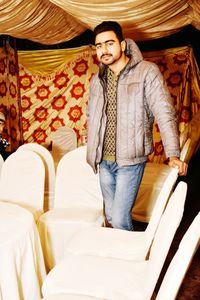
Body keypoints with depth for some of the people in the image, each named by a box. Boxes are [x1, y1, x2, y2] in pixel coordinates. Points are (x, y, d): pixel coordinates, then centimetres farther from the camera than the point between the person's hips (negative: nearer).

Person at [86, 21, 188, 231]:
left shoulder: (146, 72, -7)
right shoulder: (97, 80, 9)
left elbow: (164, 113, -14)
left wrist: (173, 155, -23)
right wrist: (92, 153, 14)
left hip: (130, 161, -5)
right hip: (103, 161, 5)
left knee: (119, 219, -5)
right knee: (111, 216, 15)